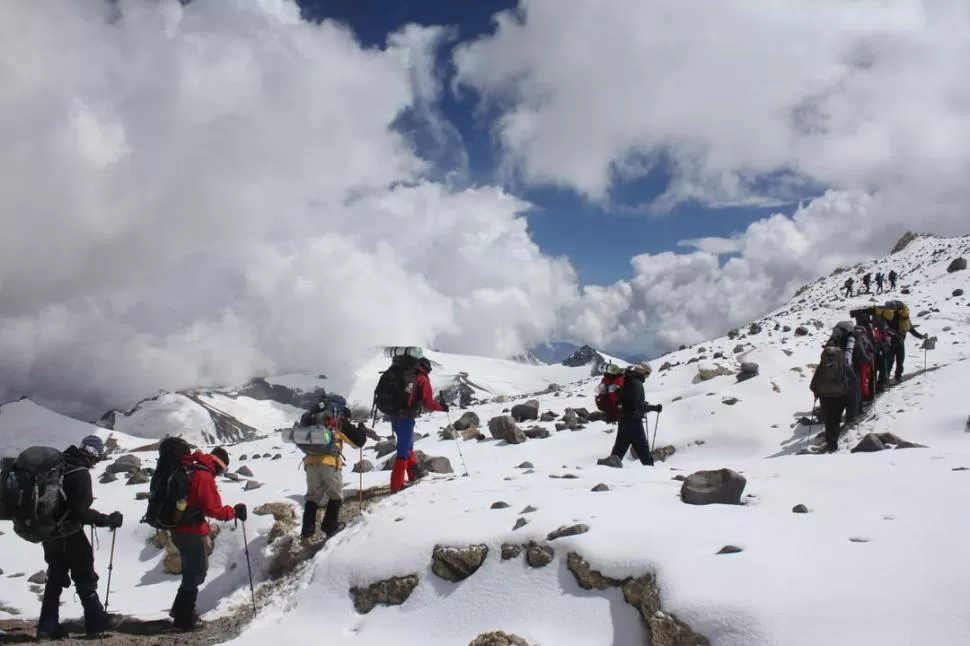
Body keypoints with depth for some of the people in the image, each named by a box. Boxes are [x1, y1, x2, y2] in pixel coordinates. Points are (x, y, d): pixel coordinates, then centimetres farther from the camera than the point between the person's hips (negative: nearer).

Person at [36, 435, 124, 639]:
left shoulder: (60, 465, 3)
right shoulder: (81, 474, -22)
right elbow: (82, 512, -24)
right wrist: (109, 520, -16)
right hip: (69, 534, -8)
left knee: (55, 577, 16)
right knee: (85, 577, 6)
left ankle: (48, 625, 17)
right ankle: (96, 619, 14)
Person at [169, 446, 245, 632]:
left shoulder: (189, 471, 9)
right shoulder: (204, 477, -17)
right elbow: (212, 509, -20)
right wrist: (234, 512, -10)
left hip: (180, 528, 9)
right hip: (191, 531, -9)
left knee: (194, 568, 21)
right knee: (196, 572, 1)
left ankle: (181, 609, 30)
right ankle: (184, 618, 6)